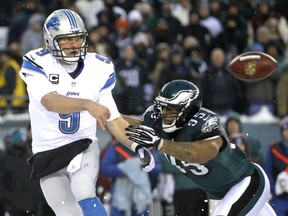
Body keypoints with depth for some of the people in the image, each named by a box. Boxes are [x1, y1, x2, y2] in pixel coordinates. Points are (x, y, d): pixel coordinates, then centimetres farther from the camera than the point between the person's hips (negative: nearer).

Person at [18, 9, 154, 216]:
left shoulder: (98, 68, -2)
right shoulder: (38, 64, -11)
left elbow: (113, 119, 4)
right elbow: (50, 102, -30)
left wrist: (139, 147, -9)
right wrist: (87, 104, -46)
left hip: (84, 147, 0)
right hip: (48, 153, 0)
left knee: (83, 190, -29)